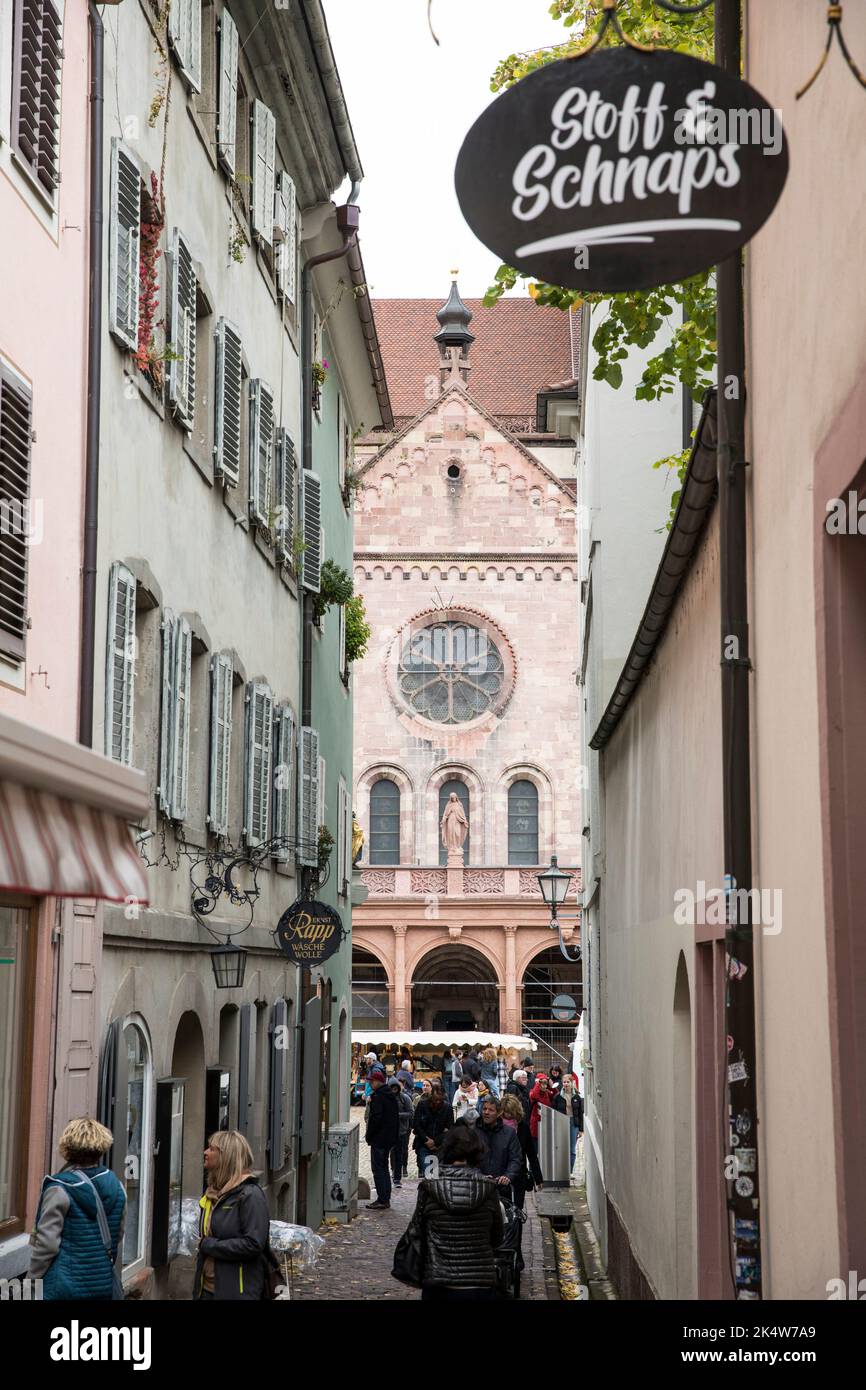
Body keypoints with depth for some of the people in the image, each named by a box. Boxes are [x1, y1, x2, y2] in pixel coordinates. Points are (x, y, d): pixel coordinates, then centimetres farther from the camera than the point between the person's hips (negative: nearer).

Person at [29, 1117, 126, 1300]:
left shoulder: (60, 1189, -13)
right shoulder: (116, 1187, 4)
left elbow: (47, 1243, -13)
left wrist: (34, 1279, -3)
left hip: (64, 1286, -5)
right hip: (104, 1285, 5)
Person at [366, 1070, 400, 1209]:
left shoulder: (378, 1097, -16)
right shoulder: (391, 1096, 13)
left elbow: (375, 1118, -22)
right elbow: (396, 1117, 18)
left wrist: (369, 1135, -11)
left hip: (379, 1138, -9)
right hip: (390, 1138, 9)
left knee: (378, 1168, -5)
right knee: (383, 1167, 16)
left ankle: (382, 1200, -7)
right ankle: (385, 1199, 19)